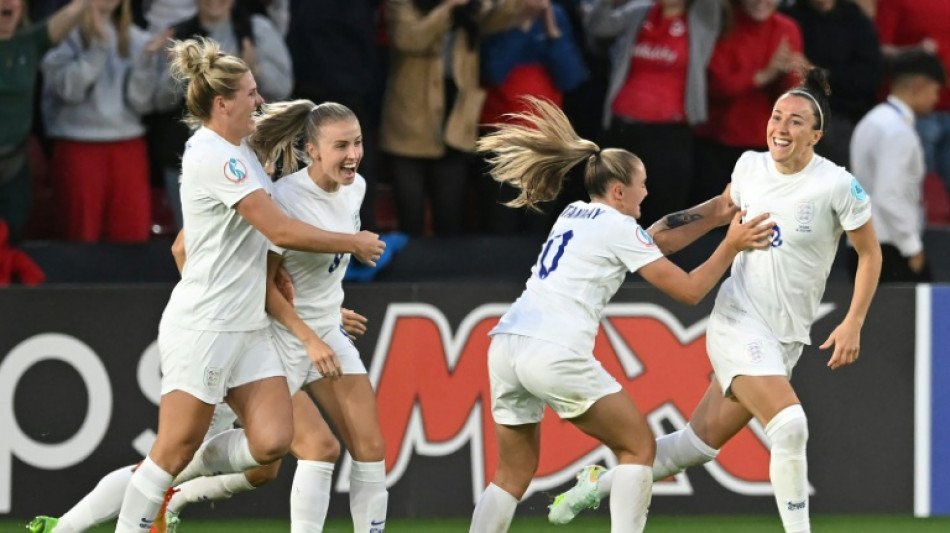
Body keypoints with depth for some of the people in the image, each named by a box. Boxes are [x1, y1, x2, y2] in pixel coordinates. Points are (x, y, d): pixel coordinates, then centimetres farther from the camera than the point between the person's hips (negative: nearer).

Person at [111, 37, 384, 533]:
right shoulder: (213, 156, -17)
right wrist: (352, 244, -9)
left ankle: (170, 481, 15)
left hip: (247, 325, 9)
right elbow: (281, 230, -20)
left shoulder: (237, 151, 13)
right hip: (203, 325, -9)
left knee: (271, 441, -2)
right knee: (176, 449, -4)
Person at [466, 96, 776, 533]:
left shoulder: (574, 215, 24)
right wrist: (731, 245, 13)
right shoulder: (619, 227, 2)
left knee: (515, 472, 14)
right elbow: (689, 289, 3)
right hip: (555, 353, -7)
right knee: (639, 445, 7)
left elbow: (652, 243, 36)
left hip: (505, 345, 7)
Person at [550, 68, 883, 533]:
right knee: (788, 424, -23)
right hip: (738, 319, -1)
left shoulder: (837, 186, -11)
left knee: (701, 443, 8)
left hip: (784, 337, 1)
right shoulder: (750, 166, -3)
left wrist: (853, 325, -7)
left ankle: (599, 483, 29)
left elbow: (870, 254, -1)